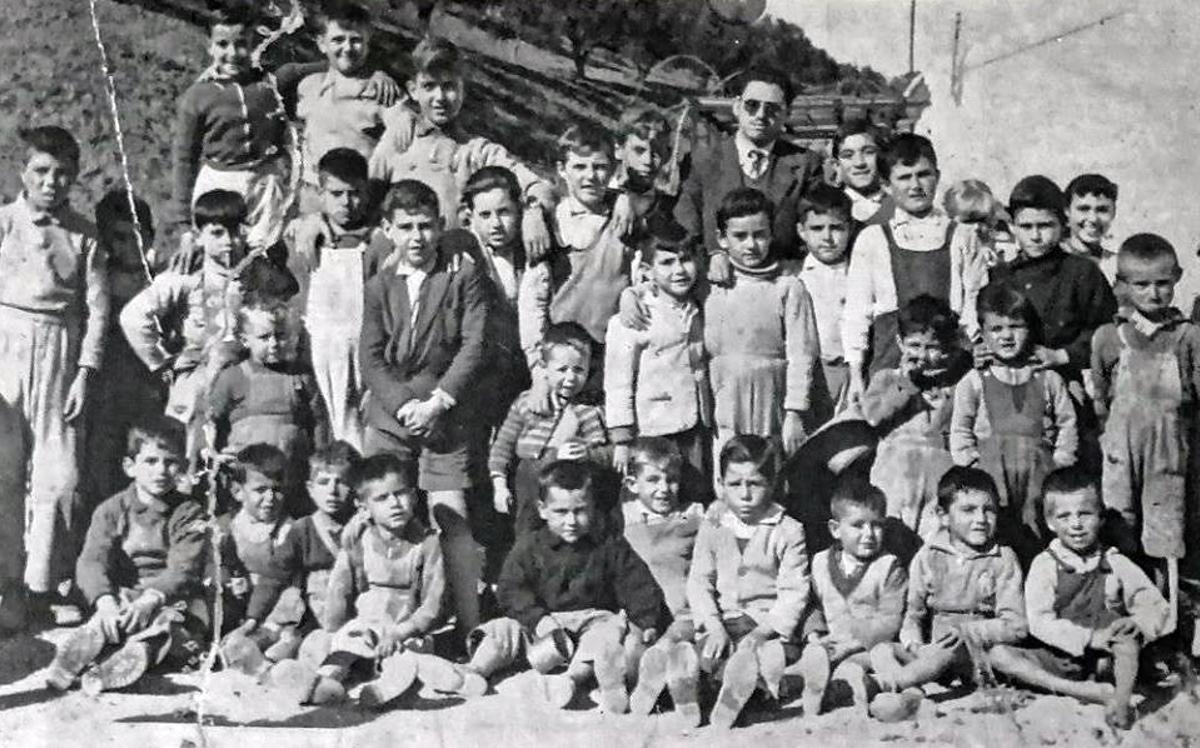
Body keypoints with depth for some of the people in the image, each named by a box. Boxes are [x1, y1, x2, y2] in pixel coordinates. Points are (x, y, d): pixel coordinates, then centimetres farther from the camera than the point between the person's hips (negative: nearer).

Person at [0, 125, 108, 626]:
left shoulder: (83, 235, 5)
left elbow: (97, 307, 4)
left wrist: (85, 372, -3)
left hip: (60, 354, 1)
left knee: (59, 474, 0)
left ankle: (43, 585, 12)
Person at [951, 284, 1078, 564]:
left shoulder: (1049, 380, 10)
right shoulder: (973, 383, 7)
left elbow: (1067, 425, 11)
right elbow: (960, 433, 7)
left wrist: (1060, 465, 0)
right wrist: (973, 470, -3)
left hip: (1039, 478, 1)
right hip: (992, 480, -1)